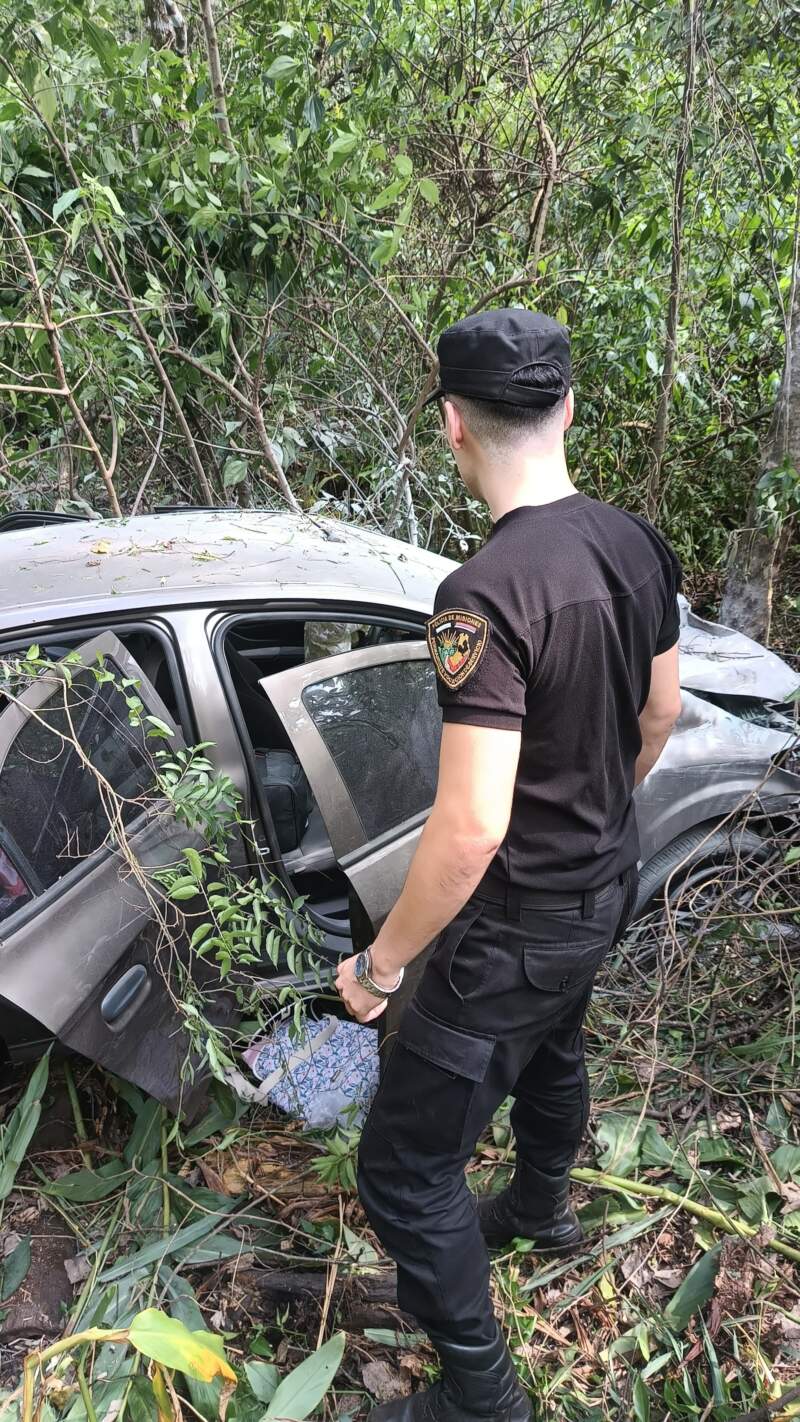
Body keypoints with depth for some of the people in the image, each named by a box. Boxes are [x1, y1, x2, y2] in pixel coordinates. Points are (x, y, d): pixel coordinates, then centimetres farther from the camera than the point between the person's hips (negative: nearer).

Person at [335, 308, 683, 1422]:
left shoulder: (484, 597, -31)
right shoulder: (636, 545, -6)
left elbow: (471, 827, -33)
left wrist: (382, 962, -17)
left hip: (519, 928, -8)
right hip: (609, 884, 9)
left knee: (405, 1170, 9)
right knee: (553, 1047, 35)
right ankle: (543, 1206, 63)